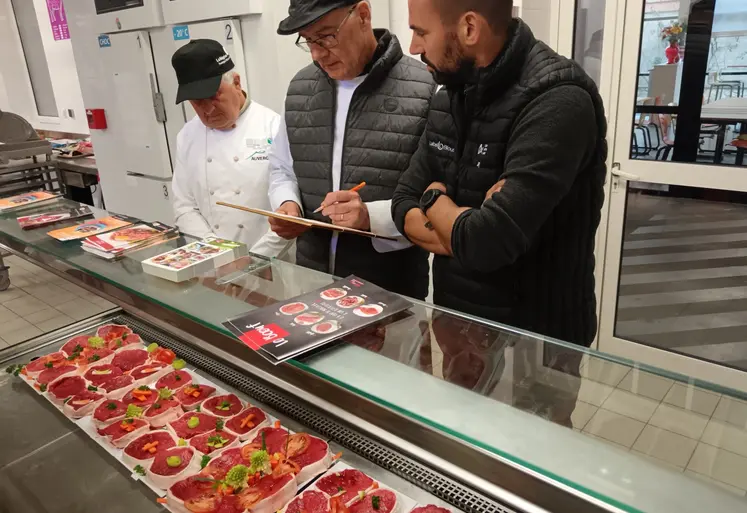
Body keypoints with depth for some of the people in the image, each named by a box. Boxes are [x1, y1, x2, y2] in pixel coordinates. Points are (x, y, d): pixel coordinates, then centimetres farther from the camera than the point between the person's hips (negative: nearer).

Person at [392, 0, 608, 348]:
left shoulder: (558, 102, -24)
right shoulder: (449, 97, 1)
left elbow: (486, 243, -31)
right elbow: (404, 206, 1)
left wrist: (436, 199, -11)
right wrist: (467, 231, -18)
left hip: (536, 340, -6)